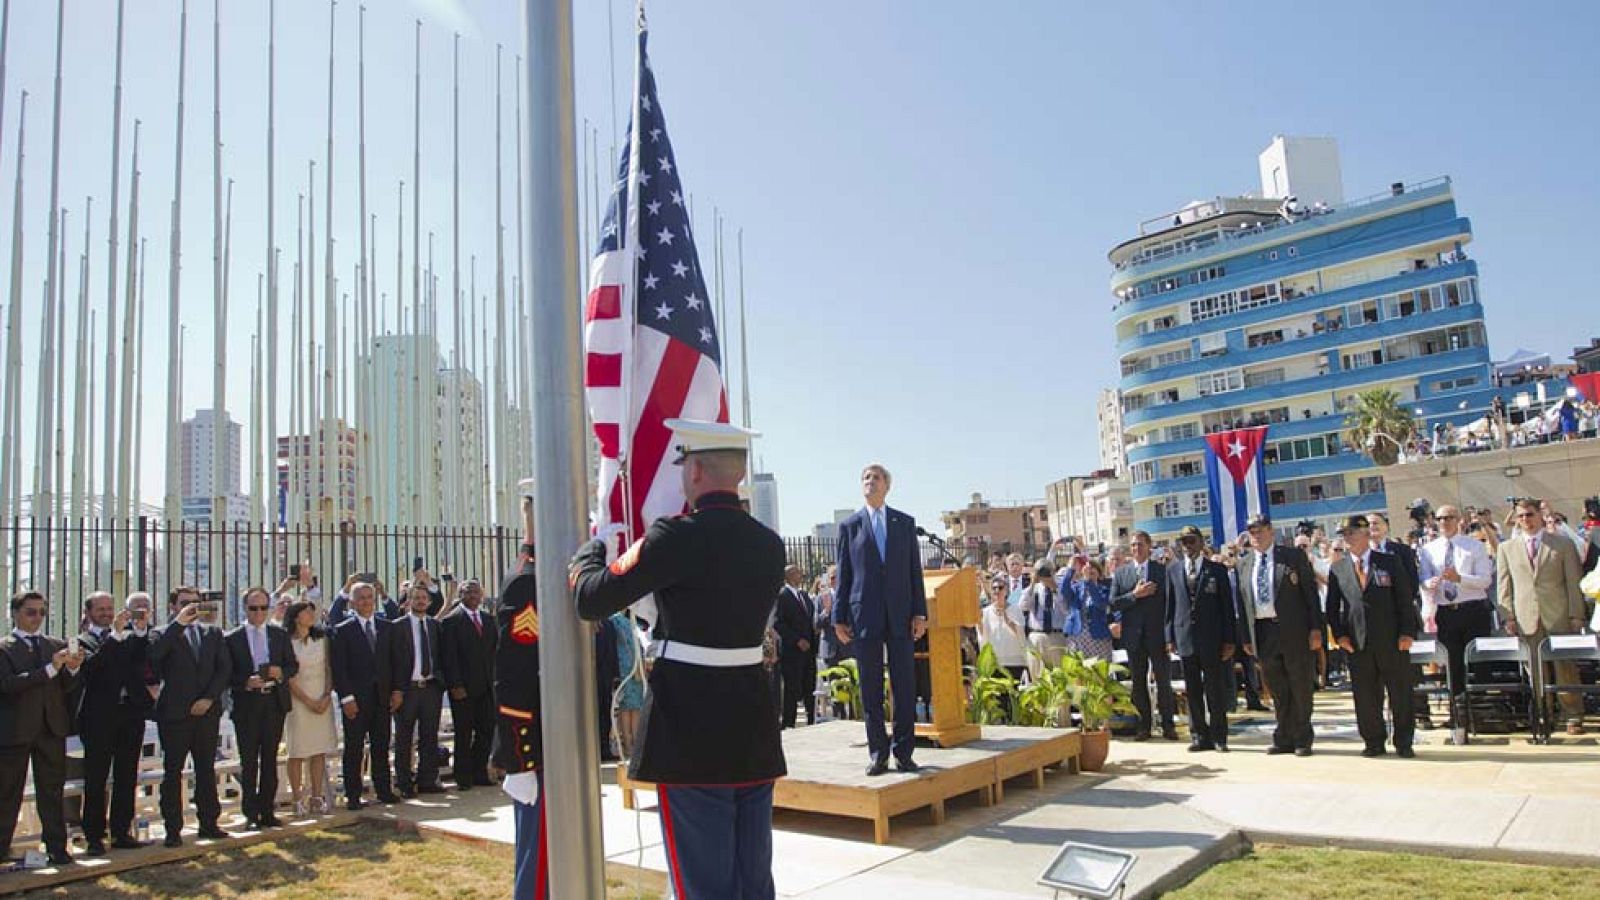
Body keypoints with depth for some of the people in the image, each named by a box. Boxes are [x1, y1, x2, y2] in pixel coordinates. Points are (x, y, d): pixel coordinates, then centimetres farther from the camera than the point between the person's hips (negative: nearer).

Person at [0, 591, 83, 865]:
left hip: (51, 728, 3)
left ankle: (57, 847, 10)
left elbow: (65, 687, 6)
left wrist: (73, 668, -15)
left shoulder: (57, 646, 10)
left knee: (52, 790, 6)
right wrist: (50, 668, -24)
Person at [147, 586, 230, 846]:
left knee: (207, 769, 9)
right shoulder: (165, 633, 2)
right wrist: (178, 622, -22)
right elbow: (153, 654, -21)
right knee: (172, 772, 2)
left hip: (207, 711, 3)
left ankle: (209, 822, 17)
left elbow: (224, 668, 5)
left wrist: (209, 698, -7)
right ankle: (173, 829, 8)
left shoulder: (212, 632, 12)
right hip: (175, 713, -3)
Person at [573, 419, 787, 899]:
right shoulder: (770, 544, 5)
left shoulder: (679, 536, -16)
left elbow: (590, 598, -12)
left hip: (691, 732, -6)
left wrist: (593, 544, 8)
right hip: (754, 726, 7)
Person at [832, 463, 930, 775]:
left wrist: (919, 612, 1)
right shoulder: (849, 526, 7)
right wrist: (839, 618, 0)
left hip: (900, 615, 1)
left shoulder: (905, 523, 11)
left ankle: (903, 751, 11)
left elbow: (915, 570, 8)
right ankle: (878, 753, 11)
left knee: (905, 686, 2)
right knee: (870, 689, 3)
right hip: (864, 617, -1)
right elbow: (843, 574, 5)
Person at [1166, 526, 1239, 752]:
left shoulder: (1217, 570, 3)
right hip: (1185, 637, 2)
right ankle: (1199, 736, 14)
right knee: (1193, 690, 6)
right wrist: (1170, 637, 3)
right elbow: (1170, 604, 8)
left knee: (1215, 689, 2)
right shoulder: (1173, 570, 9)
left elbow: (1227, 606, 2)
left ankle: (1218, 737, 12)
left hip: (1211, 638, -2)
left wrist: (1229, 640, -3)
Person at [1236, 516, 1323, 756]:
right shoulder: (1243, 564, 11)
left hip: (1294, 631, -3)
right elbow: (1242, 602, 11)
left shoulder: (1294, 557, 1)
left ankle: (1302, 740, 15)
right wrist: (1245, 636, 7)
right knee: (1276, 689, 9)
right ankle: (1283, 739, 18)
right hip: (1262, 632, 3)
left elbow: (1311, 592, -1)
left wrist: (1316, 628, -8)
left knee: (1300, 687, 4)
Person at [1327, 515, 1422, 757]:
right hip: (1357, 643, 2)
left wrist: (1407, 633, -7)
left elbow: (1405, 598, 0)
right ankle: (1374, 742, 16)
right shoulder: (1337, 570, 9)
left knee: (1400, 693, 5)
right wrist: (1339, 635, -1)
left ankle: (1403, 743, 17)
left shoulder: (1390, 562, 3)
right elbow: (1332, 606, 11)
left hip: (1392, 640, -2)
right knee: (1365, 696, 5)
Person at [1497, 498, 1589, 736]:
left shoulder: (1563, 544, 6)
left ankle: (1573, 716, 11)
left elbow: (1574, 582, 4)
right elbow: (1504, 586, 8)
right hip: (1526, 619, 1)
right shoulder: (1506, 548, 9)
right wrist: (1508, 616, 0)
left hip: (1558, 616, -1)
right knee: (1535, 670, 3)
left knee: (1566, 667, 1)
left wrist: (1576, 616, -2)